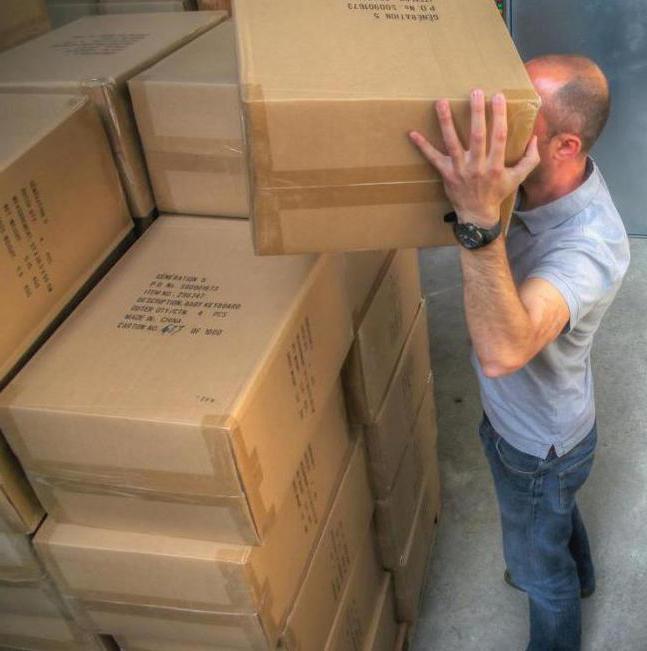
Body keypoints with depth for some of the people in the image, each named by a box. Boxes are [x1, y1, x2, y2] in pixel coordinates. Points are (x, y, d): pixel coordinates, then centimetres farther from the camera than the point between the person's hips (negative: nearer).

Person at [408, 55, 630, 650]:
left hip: (539, 445, -8)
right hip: (520, 417, 8)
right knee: (557, 509, 37)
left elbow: (502, 351, -56)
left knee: (537, 566, 21)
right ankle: (577, 577, 67)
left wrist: (479, 220, -64)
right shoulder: (535, 182, -17)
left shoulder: (592, 243, -41)